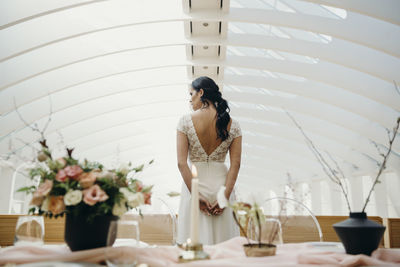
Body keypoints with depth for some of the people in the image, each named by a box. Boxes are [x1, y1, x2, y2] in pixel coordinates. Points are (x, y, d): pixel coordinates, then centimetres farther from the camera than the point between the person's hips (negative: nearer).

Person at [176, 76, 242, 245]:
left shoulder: (185, 121, -8)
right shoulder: (233, 125, -2)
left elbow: (181, 163, -12)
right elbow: (235, 164, -7)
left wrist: (195, 195, -11)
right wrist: (225, 196, -7)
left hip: (194, 184, -2)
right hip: (222, 185, 2)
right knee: (223, 241, 13)